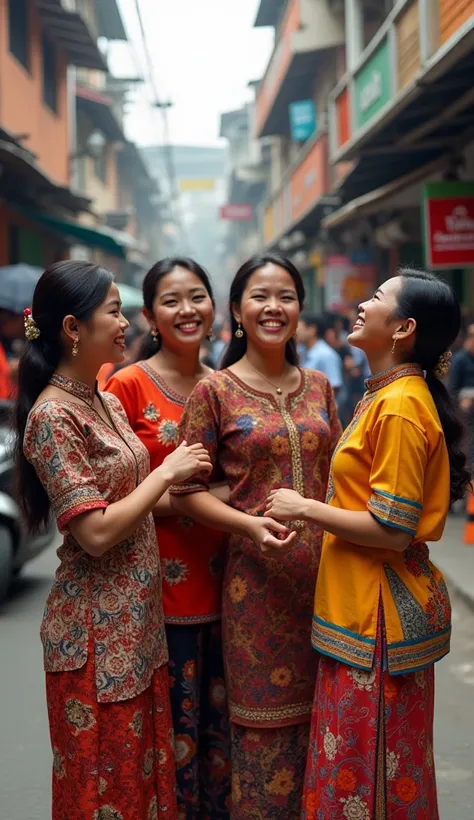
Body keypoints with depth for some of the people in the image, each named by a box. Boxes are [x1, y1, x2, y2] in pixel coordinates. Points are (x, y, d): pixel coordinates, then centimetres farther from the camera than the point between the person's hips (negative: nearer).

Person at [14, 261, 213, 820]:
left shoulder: (105, 400, 8)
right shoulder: (53, 415, -19)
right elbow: (96, 532, -23)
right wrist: (167, 471, -15)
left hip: (137, 621, 8)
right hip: (97, 632, -8)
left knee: (143, 765, 19)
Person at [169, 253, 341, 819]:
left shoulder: (318, 387, 8)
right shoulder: (214, 391, -4)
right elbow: (186, 489, -5)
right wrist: (248, 523, -19)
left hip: (321, 570, 4)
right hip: (257, 575, -4)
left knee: (317, 706, 13)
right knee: (264, 713, 4)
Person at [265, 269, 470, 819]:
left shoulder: (400, 408, -20)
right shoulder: (388, 396, 10)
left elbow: (392, 530, -22)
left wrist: (306, 509, -15)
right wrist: (315, 507, 10)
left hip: (378, 614, -10)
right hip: (365, 606, 10)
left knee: (367, 774, 3)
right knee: (360, 765, 20)